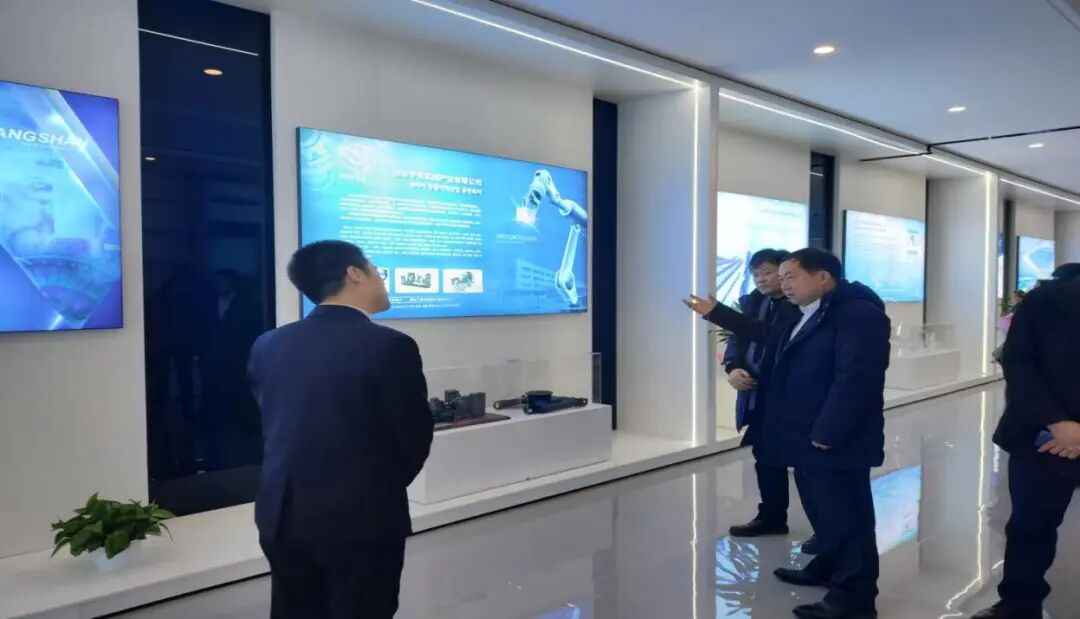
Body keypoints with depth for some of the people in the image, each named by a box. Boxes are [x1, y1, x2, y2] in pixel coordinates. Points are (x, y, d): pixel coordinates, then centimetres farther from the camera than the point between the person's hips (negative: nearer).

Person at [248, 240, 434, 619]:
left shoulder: (268, 345, 0)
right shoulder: (390, 347, -15)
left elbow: (270, 426, 8)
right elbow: (415, 438, -8)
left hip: (284, 518, 5)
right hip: (362, 520, -5)